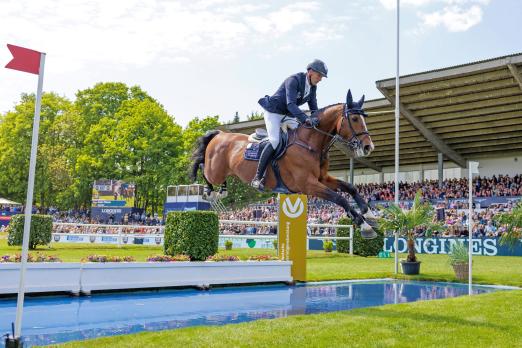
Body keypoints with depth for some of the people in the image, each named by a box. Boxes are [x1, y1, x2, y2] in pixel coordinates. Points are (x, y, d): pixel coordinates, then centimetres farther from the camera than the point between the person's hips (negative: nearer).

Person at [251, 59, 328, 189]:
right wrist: (305, 118, -47)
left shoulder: (312, 87, 2)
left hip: (289, 114, 9)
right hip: (273, 112, -9)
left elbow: (314, 108, 6)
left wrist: (317, 120, -14)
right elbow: (290, 104, -36)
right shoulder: (293, 80, -24)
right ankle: (257, 178, -24)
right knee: (275, 141, -27)